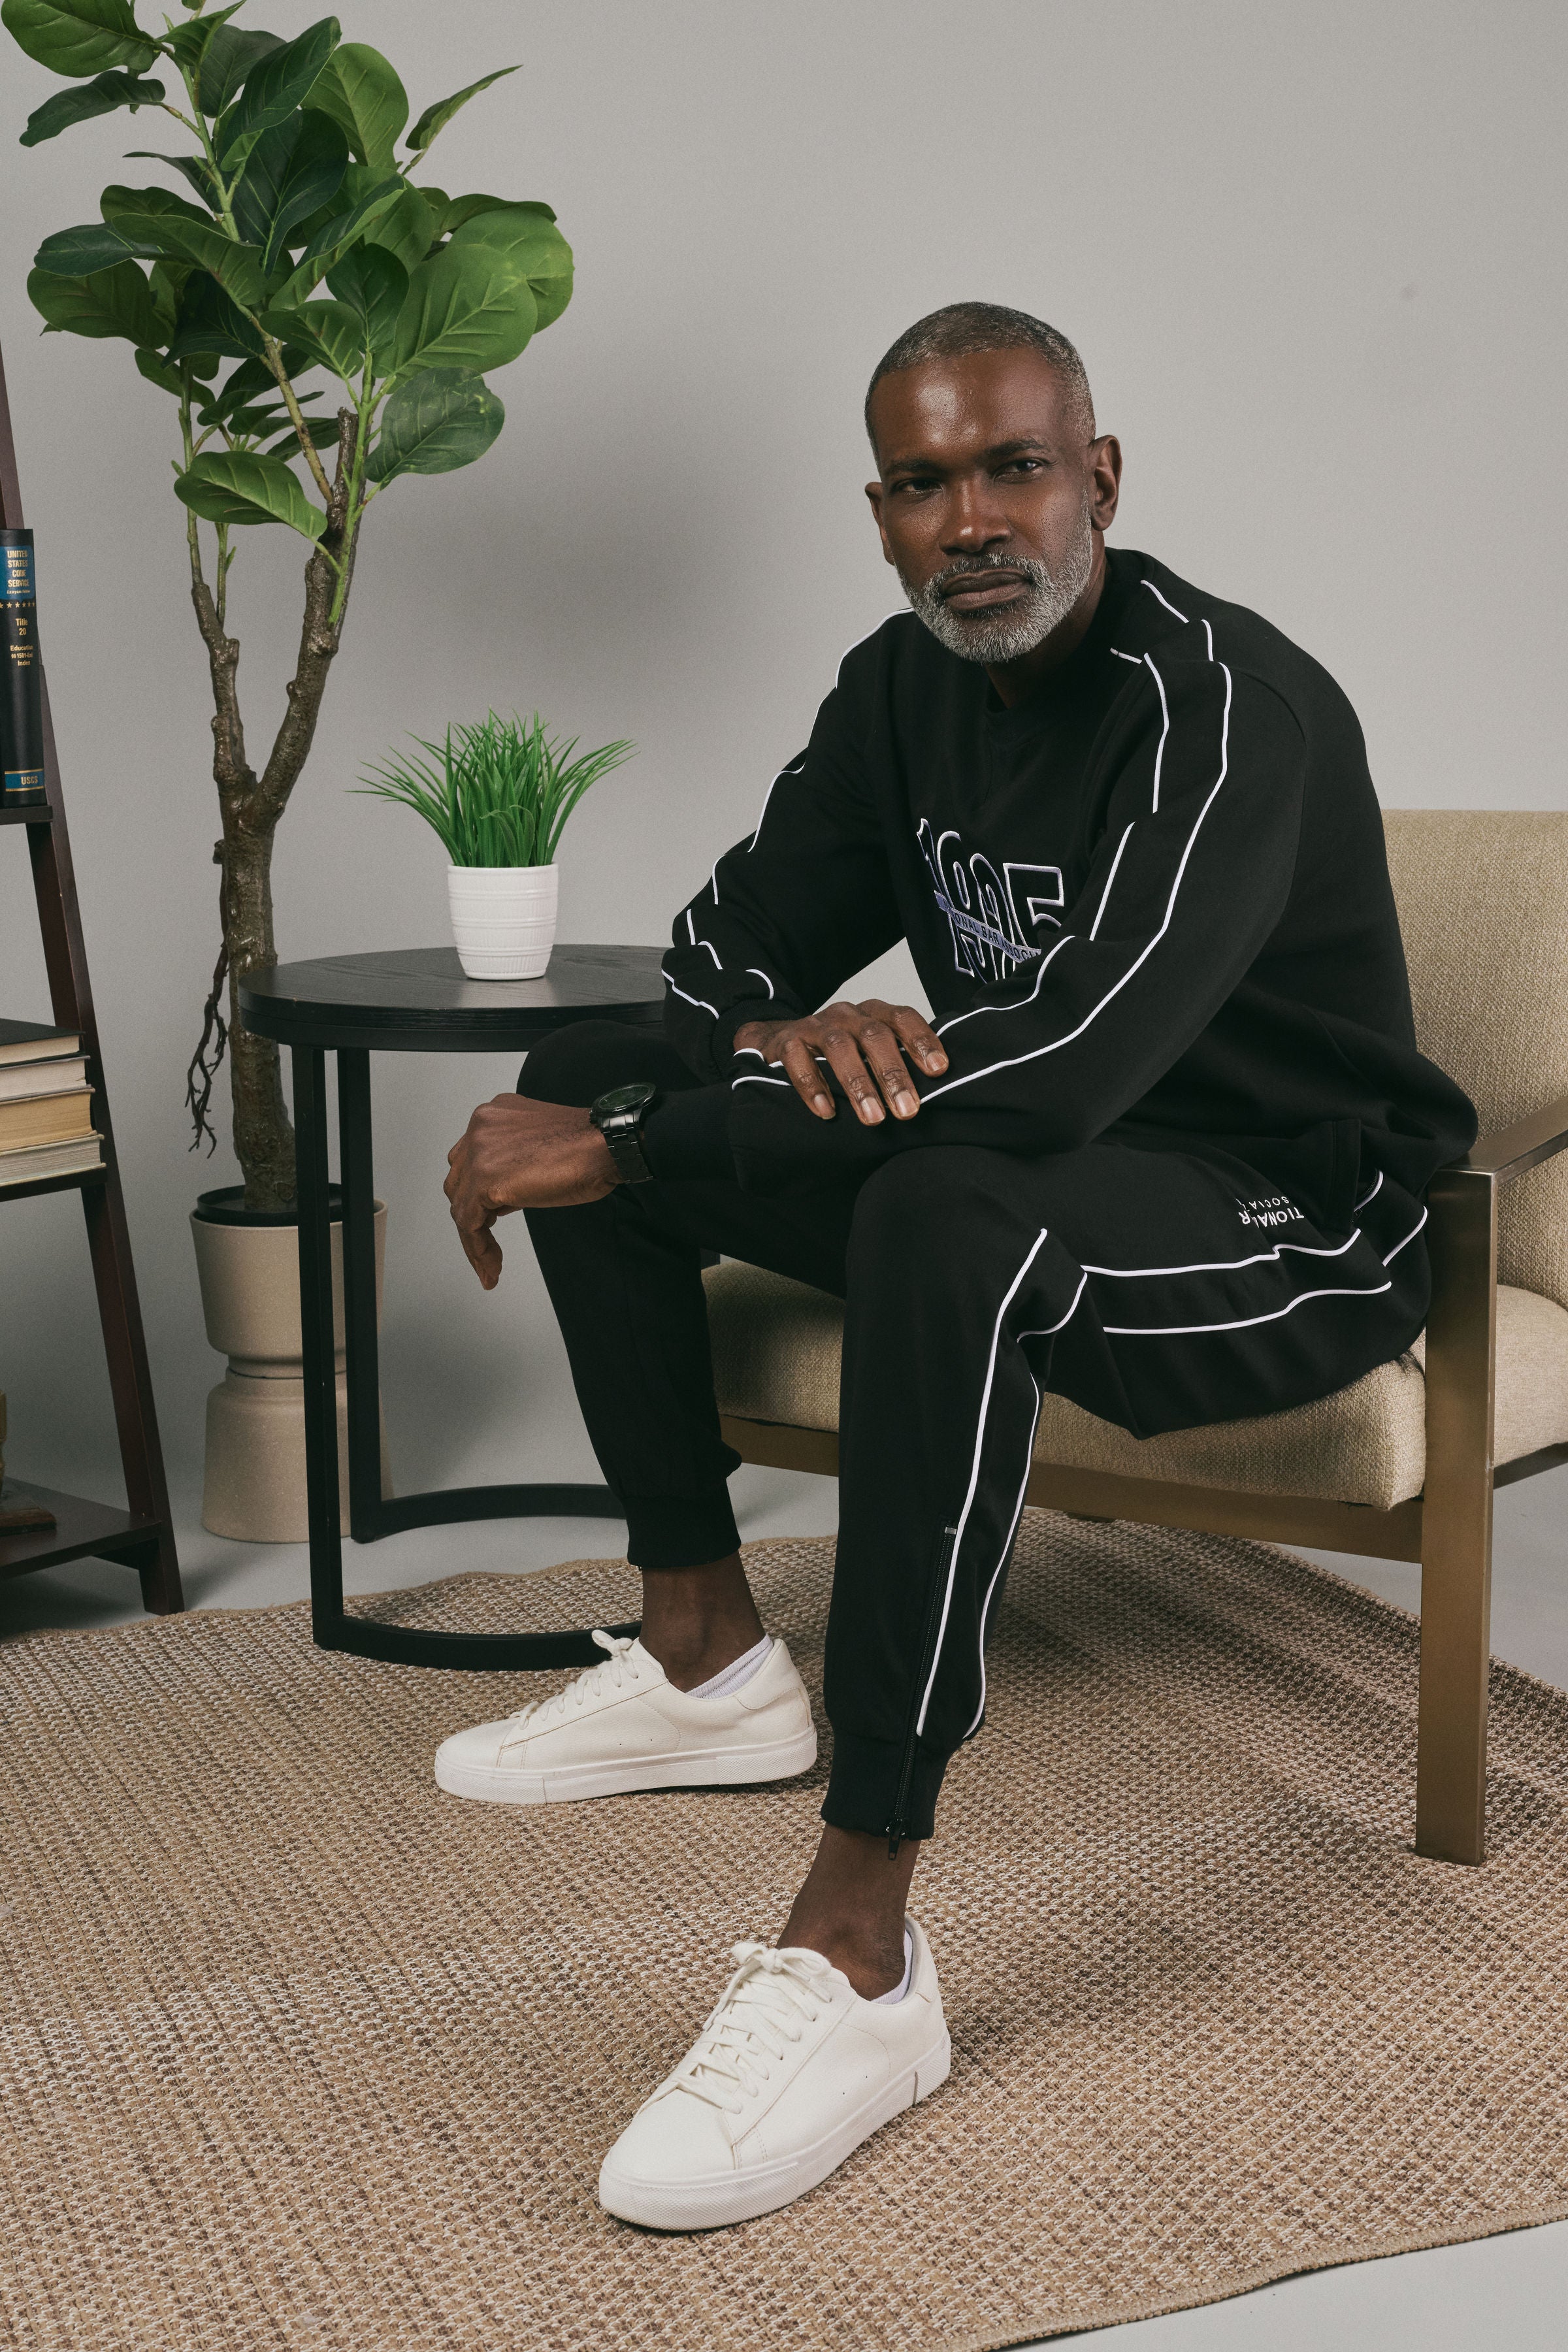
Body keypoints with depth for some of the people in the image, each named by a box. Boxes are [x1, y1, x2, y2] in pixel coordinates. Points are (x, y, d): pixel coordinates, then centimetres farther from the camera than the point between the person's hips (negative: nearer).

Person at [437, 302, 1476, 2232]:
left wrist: (626, 1150, -32)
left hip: (1292, 1230, -8)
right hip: (1043, 1180, 9)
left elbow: (1064, 1059, -36)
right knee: (588, 1074, 4)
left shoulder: (1228, 706, -24)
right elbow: (729, 941, 7)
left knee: (945, 1211, -41)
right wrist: (787, 1033, -21)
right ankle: (706, 1661, 6)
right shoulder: (904, 686, 3)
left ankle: (857, 1963, -39)